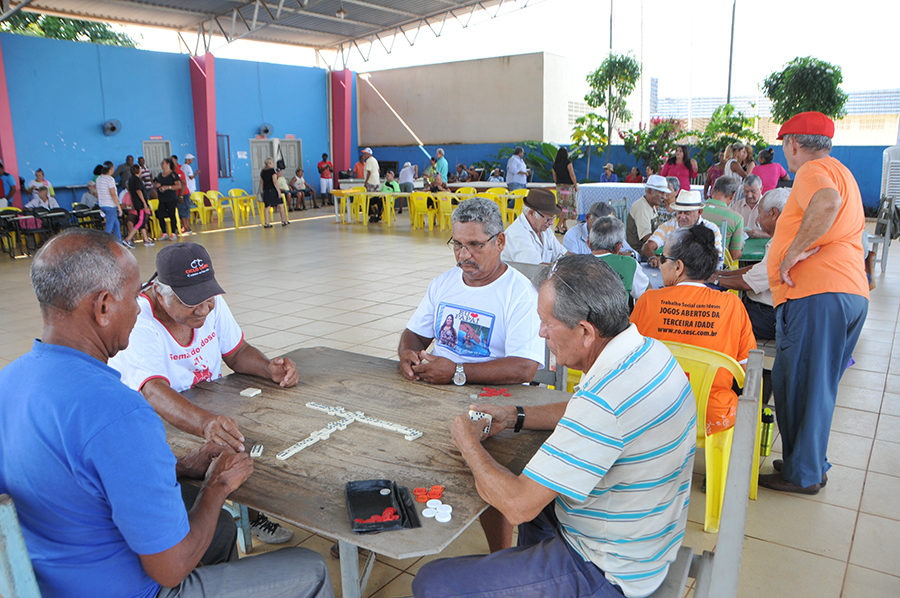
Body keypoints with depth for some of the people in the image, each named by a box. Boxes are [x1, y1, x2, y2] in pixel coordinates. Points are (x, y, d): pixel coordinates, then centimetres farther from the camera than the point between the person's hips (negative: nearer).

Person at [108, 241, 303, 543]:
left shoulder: (211, 302, -7)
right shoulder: (138, 325, -28)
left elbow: (237, 352, 3)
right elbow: (154, 394, -42)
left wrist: (271, 368, -20)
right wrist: (205, 423, -62)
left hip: (210, 409, 7)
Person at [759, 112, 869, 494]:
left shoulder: (814, 170, -7)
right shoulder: (841, 173, 27)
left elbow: (827, 203, -29)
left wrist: (794, 252, -22)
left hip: (816, 294, -10)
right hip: (852, 292, 10)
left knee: (799, 384, -2)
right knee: (816, 385, 16)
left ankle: (802, 474, 7)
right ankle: (812, 464, 25)